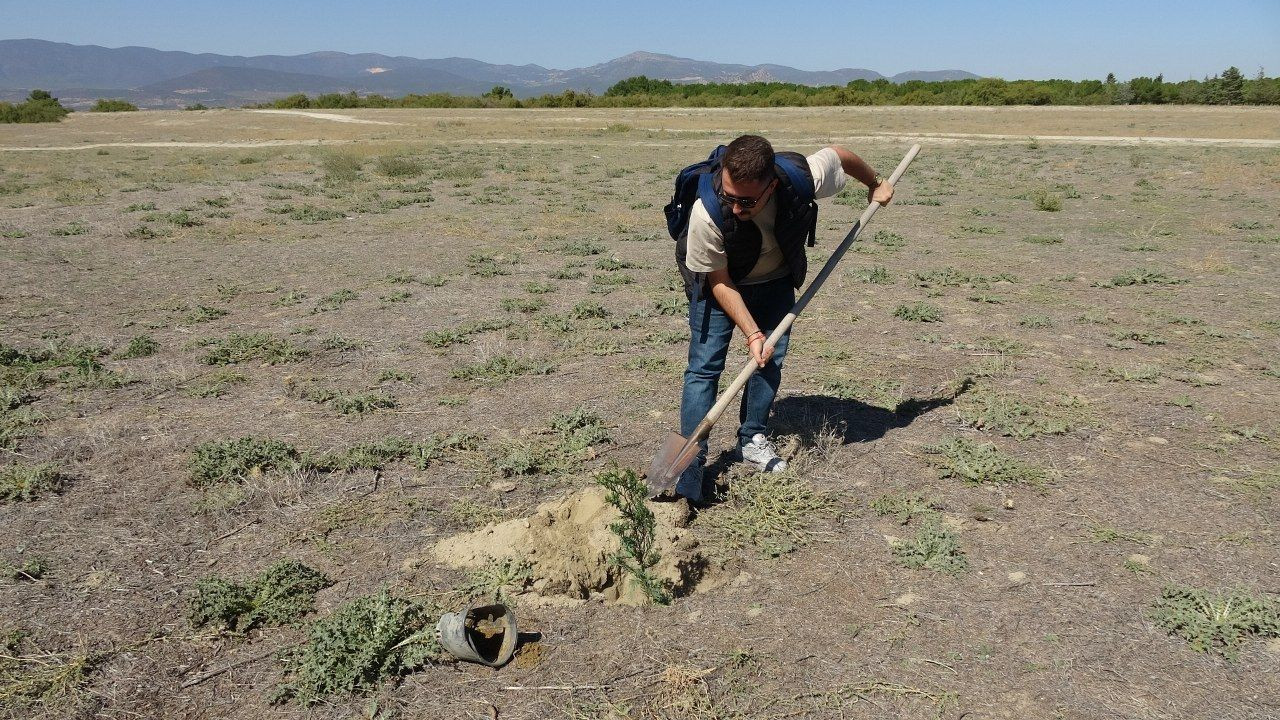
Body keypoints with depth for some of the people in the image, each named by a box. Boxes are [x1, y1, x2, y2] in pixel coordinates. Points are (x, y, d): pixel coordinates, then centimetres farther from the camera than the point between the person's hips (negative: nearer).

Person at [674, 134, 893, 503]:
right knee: (704, 364, -11)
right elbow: (719, 281, -23)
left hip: (774, 279, 3)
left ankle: (753, 439, 20)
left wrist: (875, 184, 8)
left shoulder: (802, 178, -35)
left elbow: (839, 153, -10)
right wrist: (752, 334, -26)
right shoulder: (707, 214, -40)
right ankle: (691, 461, -6)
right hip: (719, 278, -3)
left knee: (772, 356, 1)